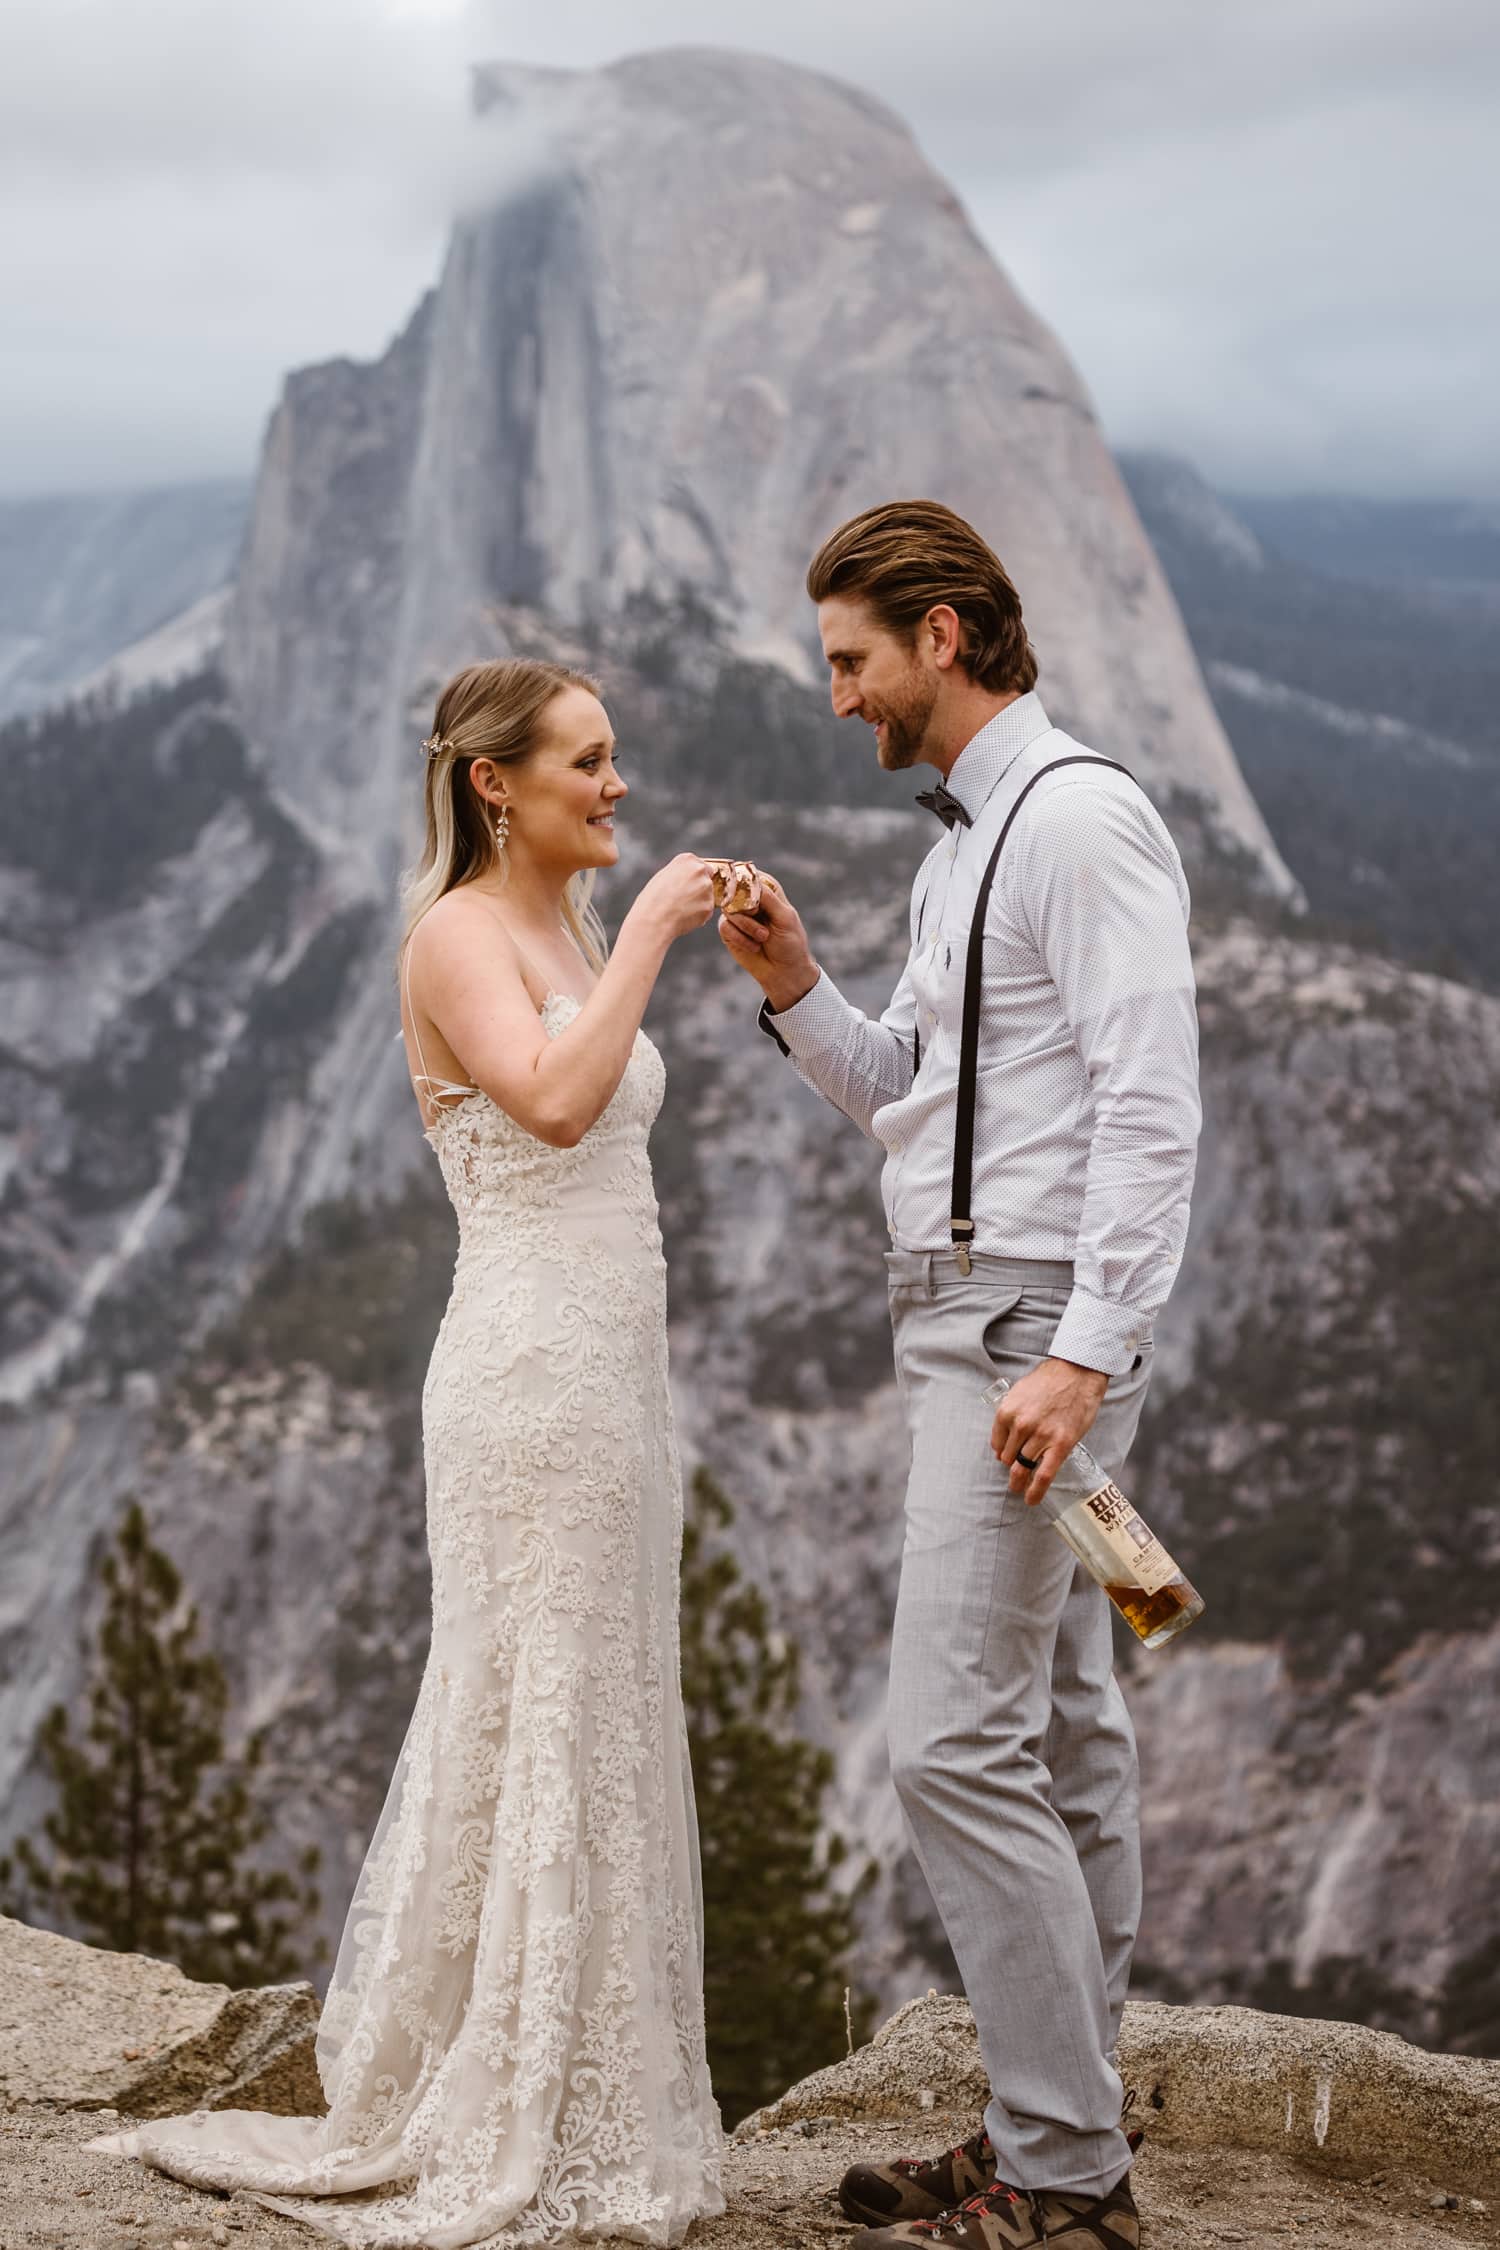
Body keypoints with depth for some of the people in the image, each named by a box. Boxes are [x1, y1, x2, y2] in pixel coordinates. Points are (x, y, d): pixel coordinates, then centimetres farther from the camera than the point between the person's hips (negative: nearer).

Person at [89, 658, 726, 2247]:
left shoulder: (567, 932, 18)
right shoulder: (459, 937, -9)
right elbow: (553, 1103, -28)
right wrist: (647, 935, -18)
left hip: (608, 1380, 9)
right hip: (528, 1380, -9)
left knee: (591, 1736, 12)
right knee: (531, 1730, -5)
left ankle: (581, 2111, 21)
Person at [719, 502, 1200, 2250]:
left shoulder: (1081, 816, -12)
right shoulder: (960, 843, 18)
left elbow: (1150, 1108, -20)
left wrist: (1083, 1353, -25)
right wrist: (798, 993, 6)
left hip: (1031, 1327, -10)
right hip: (961, 1320, 10)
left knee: (960, 1744, -13)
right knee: (1060, 1738, 12)